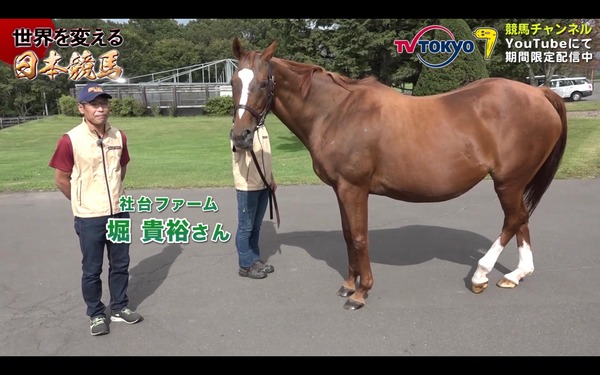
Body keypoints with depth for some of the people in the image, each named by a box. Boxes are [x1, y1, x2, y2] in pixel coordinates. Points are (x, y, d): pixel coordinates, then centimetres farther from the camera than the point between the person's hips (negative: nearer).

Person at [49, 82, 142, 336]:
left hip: (119, 213, 4)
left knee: (120, 265, 16)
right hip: (89, 218, -4)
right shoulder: (70, 140, -14)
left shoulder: (119, 137, 0)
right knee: (92, 270, 11)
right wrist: (83, 203, 4)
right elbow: (61, 179, -5)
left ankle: (119, 308, 34)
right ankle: (96, 315, 29)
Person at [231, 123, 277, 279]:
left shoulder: (262, 127, 10)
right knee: (246, 227, 4)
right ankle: (246, 265, 15)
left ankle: (255, 259, 28)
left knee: (256, 226, 16)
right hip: (247, 187, -7)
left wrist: (271, 179, 17)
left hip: (263, 185, 7)